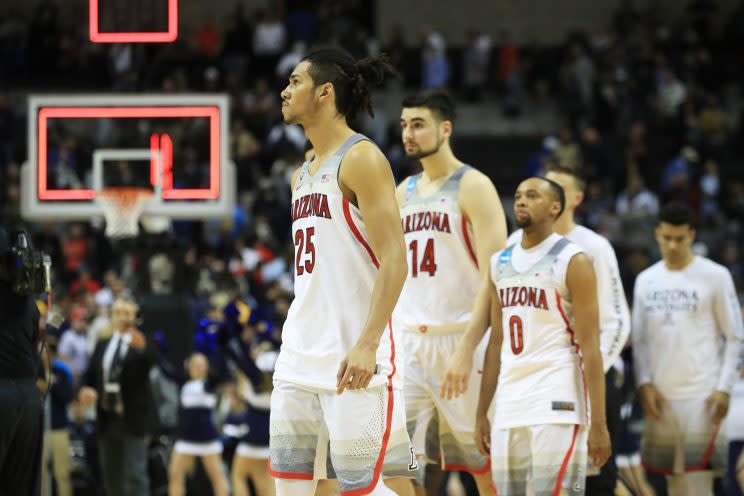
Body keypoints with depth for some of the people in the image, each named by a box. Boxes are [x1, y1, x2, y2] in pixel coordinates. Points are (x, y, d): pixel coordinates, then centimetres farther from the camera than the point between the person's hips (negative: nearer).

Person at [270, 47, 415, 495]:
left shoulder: (361, 159, -9)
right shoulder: (303, 175, 18)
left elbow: (394, 261, -17)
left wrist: (367, 345, -25)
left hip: (352, 355, -9)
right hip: (300, 357, 9)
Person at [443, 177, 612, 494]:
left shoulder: (572, 262, -4)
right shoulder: (500, 263, 15)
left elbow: (590, 347, -9)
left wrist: (598, 424, -14)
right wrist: (481, 414, 14)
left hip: (556, 403, -7)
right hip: (509, 404, 7)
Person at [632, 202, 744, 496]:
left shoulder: (714, 276, -2)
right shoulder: (646, 280, 11)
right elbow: (640, 339, 15)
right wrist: (644, 383, 1)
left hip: (701, 394, -5)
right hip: (660, 395, 5)